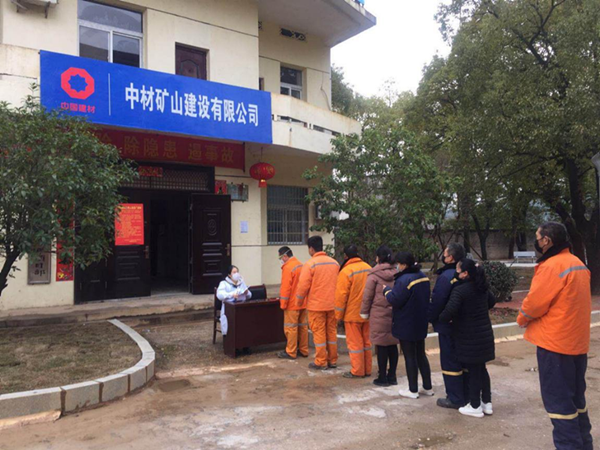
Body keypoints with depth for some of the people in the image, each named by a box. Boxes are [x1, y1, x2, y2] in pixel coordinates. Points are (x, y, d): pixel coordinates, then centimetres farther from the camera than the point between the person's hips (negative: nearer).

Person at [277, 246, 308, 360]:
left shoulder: (288, 268, -15)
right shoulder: (301, 265, 10)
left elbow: (286, 288, -18)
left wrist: (283, 304, -11)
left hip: (292, 304, -8)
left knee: (290, 328, 0)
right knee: (303, 326, 12)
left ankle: (291, 352, 6)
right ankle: (303, 350, 19)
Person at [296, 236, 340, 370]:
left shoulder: (310, 264, -12)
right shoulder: (334, 263, 4)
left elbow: (303, 286, -12)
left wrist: (299, 302, 2)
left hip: (316, 305, -5)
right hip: (332, 304, 5)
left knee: (319, 333, 3)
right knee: (332, 332, 13)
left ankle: (321, 362, 9)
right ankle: (333, 361, 21)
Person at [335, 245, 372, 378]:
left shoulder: (346, 271, -16)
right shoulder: (368, 268, 3)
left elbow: (341, 295, -16)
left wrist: (339, 315, -6)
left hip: (352, 313, -6)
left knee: (355, 342, 3)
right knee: (366, 341, 15)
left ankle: (357, 371, 8)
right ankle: (367, 369, 22)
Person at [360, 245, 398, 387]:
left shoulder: (374, 275, -9)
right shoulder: (396, 273, 3)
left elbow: (367, 296, -7)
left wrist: (364, 312, 5)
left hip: (379, 315, -4)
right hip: (394, 314, 4)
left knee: (381, 346, 3)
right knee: (393, 345, 12)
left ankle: (382, 378, 10)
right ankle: (392, 376, 21)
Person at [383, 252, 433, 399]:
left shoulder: (404, 280, -23)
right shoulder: (423, 277, 5)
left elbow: (395, 300, -23)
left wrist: (386, 290, -5)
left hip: (406, 325, -8)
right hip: (420, 324, 8)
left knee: (409, 356, 3)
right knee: (421, 354, 18)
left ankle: (413, 390, 13)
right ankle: (428, 387, 25)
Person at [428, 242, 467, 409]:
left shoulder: (445, 277, -23)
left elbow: (436, 302, -22)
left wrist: (430, 317, -3)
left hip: (448, 326, -9)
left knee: (450, 362, 2)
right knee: (463, 360, 17)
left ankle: (455, 399, 10)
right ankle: (466, 395, 28)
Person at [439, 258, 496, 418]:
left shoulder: (460, 290, -21)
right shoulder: (482, 287, 5)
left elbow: (449, 311, -28)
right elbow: (492, 301, 23)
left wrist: (441, 320, -9)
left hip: (469, 337, -8)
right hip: (484, 334, 8)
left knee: (473, 370, 3)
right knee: (481, 368, 18)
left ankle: (475, 407, 15)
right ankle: (487, 403, 27)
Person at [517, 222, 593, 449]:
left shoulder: (551, 266, -20)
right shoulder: (578, 264, 9)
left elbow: (534, 302, -18)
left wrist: (522, 319, 2)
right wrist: (530, 317, 12)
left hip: (555, 342, -9)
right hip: (576, 341, 9)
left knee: (557, 399, 0)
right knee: (575, 397, 19)